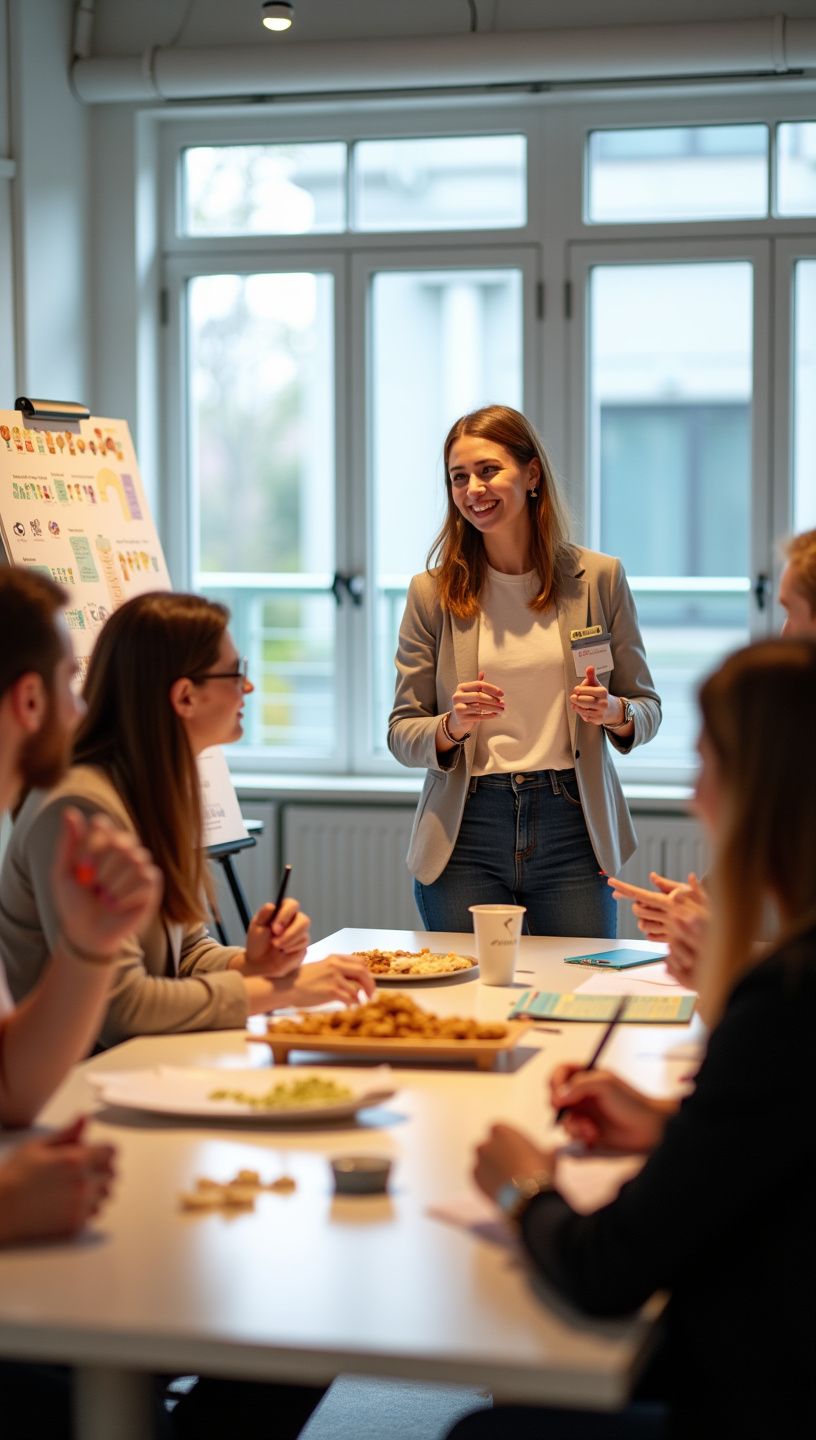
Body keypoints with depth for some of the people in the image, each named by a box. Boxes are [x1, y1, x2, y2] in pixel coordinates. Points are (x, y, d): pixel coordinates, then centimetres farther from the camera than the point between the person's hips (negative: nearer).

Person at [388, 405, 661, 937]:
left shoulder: (600, 578, 3)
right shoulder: (433, 593, 2)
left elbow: (648, 707, 9)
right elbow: (401, 734, 4)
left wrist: (614, 712, -13)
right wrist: (451, 727, -17)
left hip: (571, 830, 0)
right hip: (464, 837, 0)